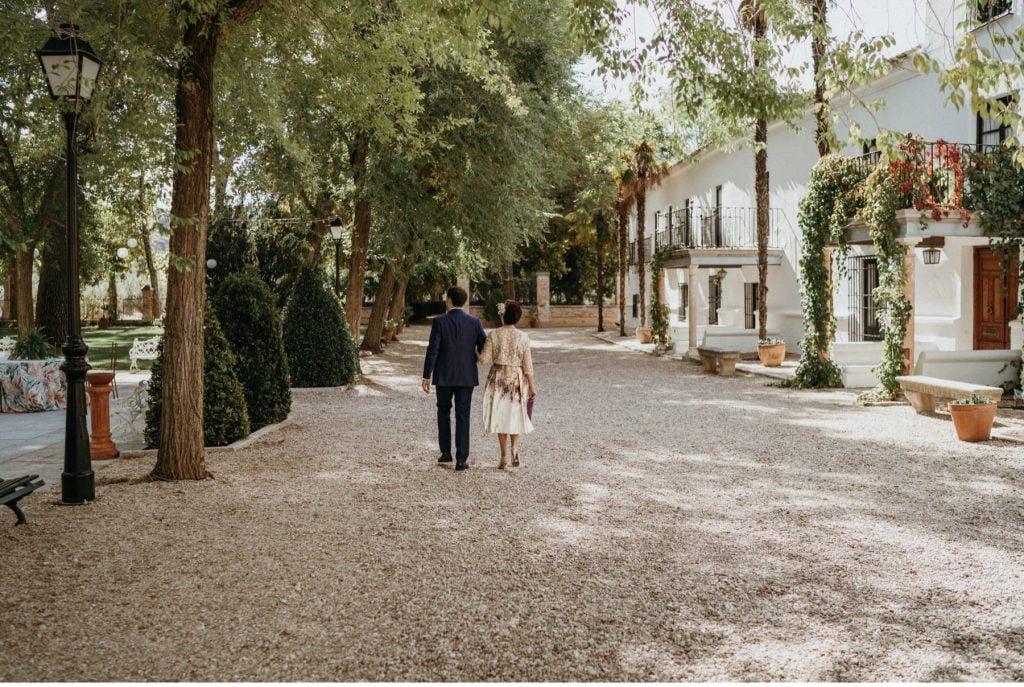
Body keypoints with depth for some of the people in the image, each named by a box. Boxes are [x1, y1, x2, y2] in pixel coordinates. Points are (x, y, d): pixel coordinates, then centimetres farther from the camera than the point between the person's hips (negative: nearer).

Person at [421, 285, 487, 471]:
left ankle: (446, 452, 19)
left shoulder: (439, 322, -9)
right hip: (467, 376, 1)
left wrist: (426, 376, -6)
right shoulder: (474, 322, -3)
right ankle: (461, 459, 1)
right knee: (463, 417, 4)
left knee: (443, 412, 19)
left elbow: (432, 350, -11)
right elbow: (484, 348, 1)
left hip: (444, 376, -1)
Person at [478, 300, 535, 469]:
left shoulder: (493, 335, -10)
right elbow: (527, 364, -7)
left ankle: (504, 457, 8)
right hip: (517, 379, 0)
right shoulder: (523, 337, -7)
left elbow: (484, 358, -11)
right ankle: (514, 448, -6)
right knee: (515, 415, 17)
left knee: (500, 416, 10)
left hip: (498, 379, 0)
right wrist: (531, 386, -1)